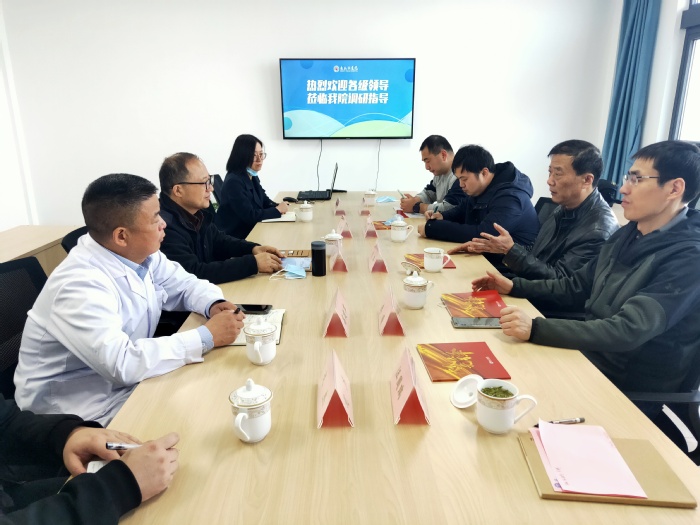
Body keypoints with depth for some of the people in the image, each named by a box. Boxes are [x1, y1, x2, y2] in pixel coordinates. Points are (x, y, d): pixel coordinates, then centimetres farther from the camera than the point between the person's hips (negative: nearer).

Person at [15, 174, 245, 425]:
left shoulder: (141, 254, -5)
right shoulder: (80, 286, -29)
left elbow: (186, 285, 8)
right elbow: (123, 363, -35)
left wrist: (214, 305, -14)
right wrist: (207, 337, -30)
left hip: (127, 382, 7)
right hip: (87, 413, -7)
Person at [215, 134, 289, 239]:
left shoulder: (253, 177, 7)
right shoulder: (234, 181, -20)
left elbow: (264, 201, 15)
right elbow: (249, 216, -23)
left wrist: (279, 206, -7)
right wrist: (277, 210, -12)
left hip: (251, 230, 8)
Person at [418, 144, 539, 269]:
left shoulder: (510, 197, -23)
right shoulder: (478, 189, 5)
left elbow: (481, 234, -32)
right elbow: (462, 210, 23)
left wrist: (432, 228, -29)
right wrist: (442, 217, -1)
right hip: (485, 257, 9)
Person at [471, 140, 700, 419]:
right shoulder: (629, 234, 5)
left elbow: (628, 331, -31)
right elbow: (577, 286, 14)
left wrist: (535, 328, -40)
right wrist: (514, 286, 3)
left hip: (631, 391, -7)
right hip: (590, 355, 7)